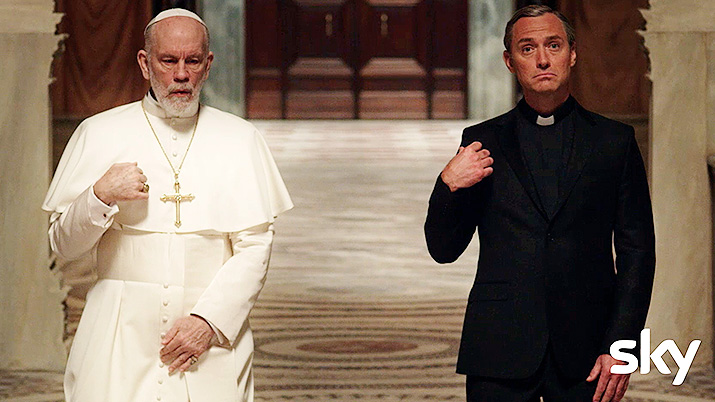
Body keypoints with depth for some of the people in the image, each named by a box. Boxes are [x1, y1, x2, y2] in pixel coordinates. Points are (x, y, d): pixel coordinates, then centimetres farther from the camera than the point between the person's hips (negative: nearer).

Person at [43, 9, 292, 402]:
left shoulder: (239, 140, 8)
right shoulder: (99, 134, 7)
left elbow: (255, 248, 2)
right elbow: (63, 244, 7)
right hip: (120, 336, 0)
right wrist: (101, 196, -11)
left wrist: (209, 321, -9)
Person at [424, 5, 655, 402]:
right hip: (500, 351, 0)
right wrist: (448, 186, -10)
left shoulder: (614, 141, 7)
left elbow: (637, 251, 5)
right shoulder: (482, 142, 8)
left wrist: (620, 346, -4)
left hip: (583, 355, 0)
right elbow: (443, 249, 9)